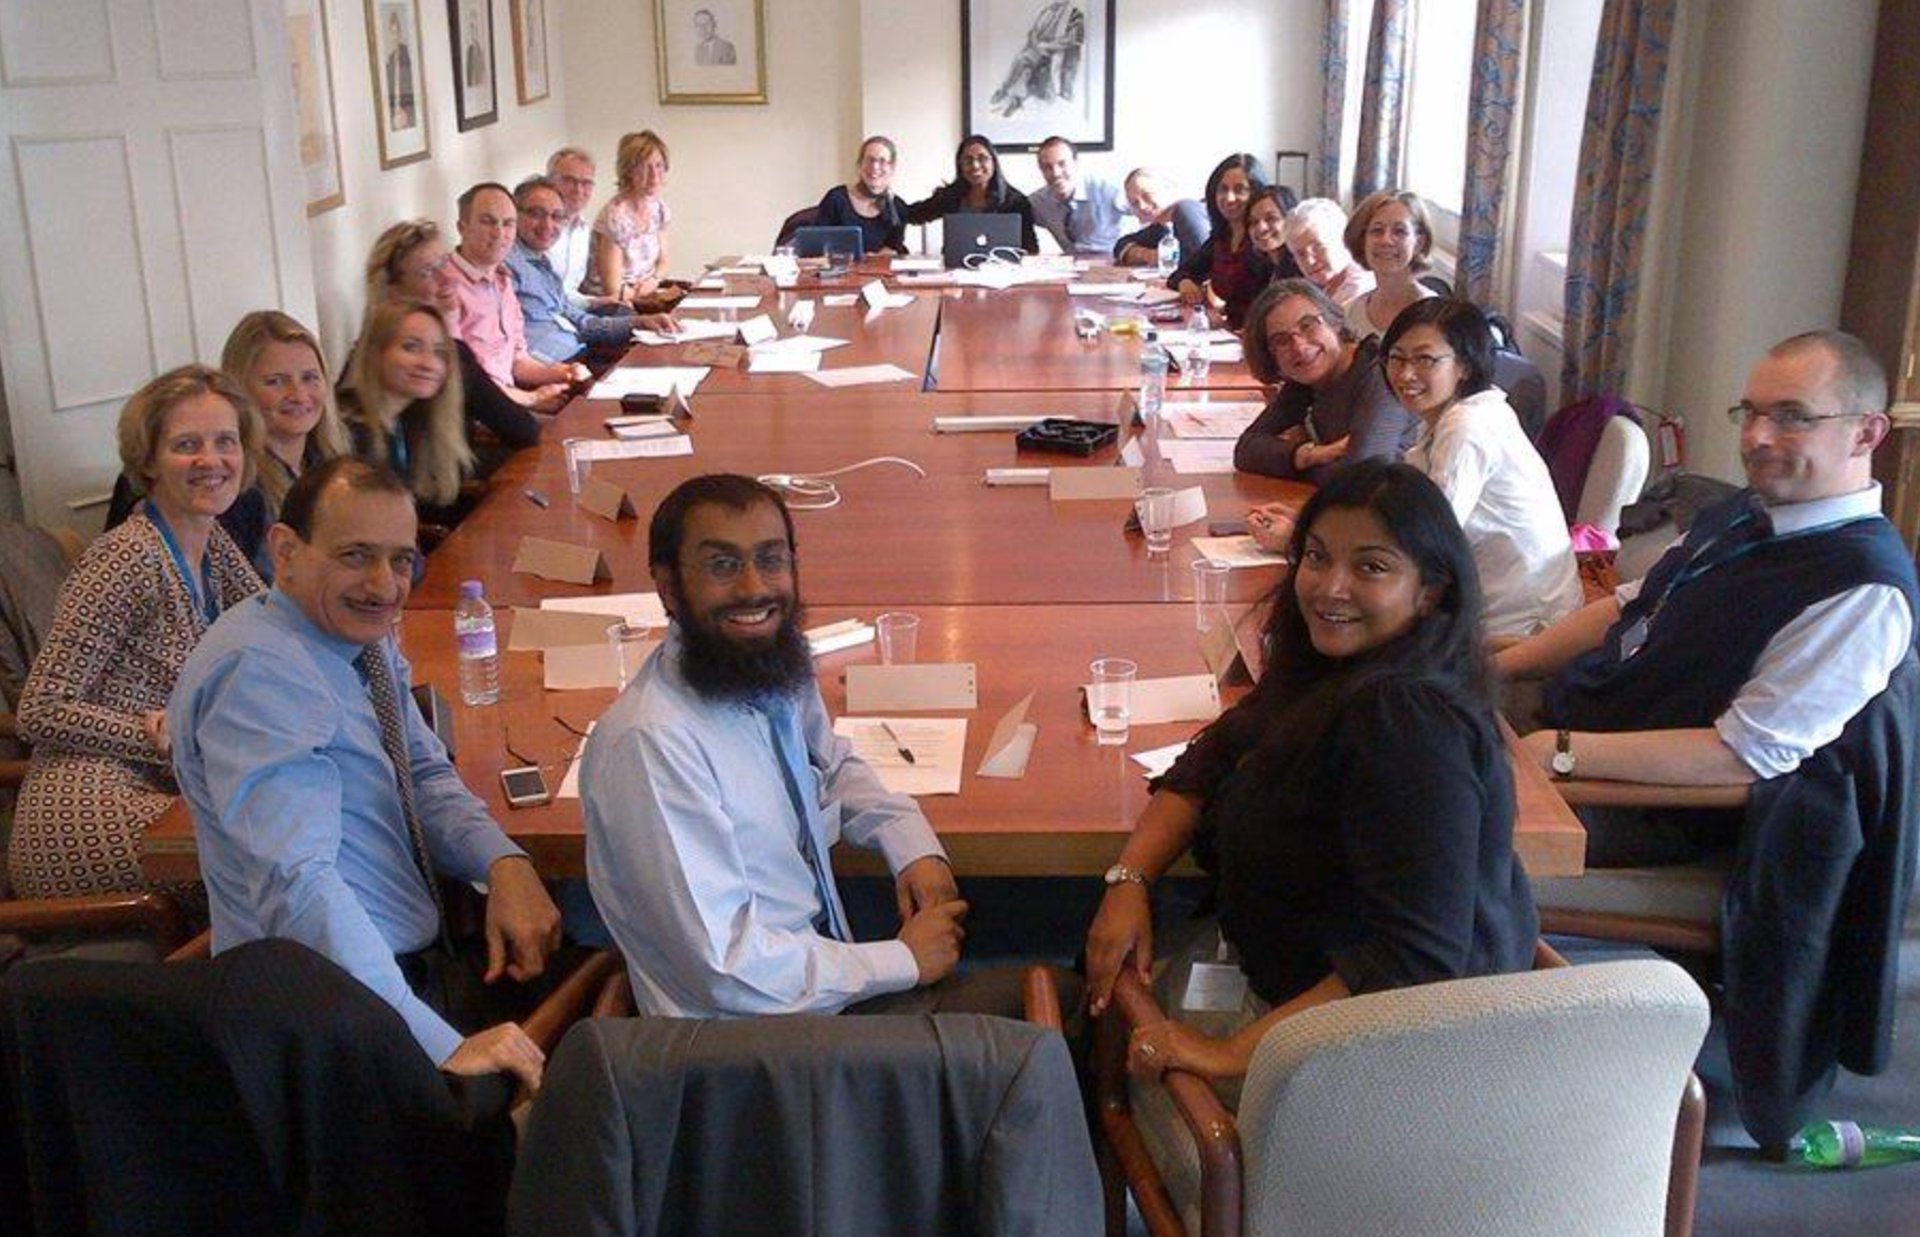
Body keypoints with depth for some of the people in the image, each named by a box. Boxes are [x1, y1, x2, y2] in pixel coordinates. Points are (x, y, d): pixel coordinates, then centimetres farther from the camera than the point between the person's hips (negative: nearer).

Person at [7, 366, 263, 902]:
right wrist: (166, 738, -18)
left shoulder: (212, 542, 12)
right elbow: (41, 712, -13)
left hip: (156, 791, 8)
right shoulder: (128, 560, -13)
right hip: (89, 814, -8)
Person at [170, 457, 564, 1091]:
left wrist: (505, 863, -9)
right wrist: (441, 1047, -39)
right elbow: (298, 885, -33)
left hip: (422, 959, 9)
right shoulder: (256, 671, -23)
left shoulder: (361, 632, 5)